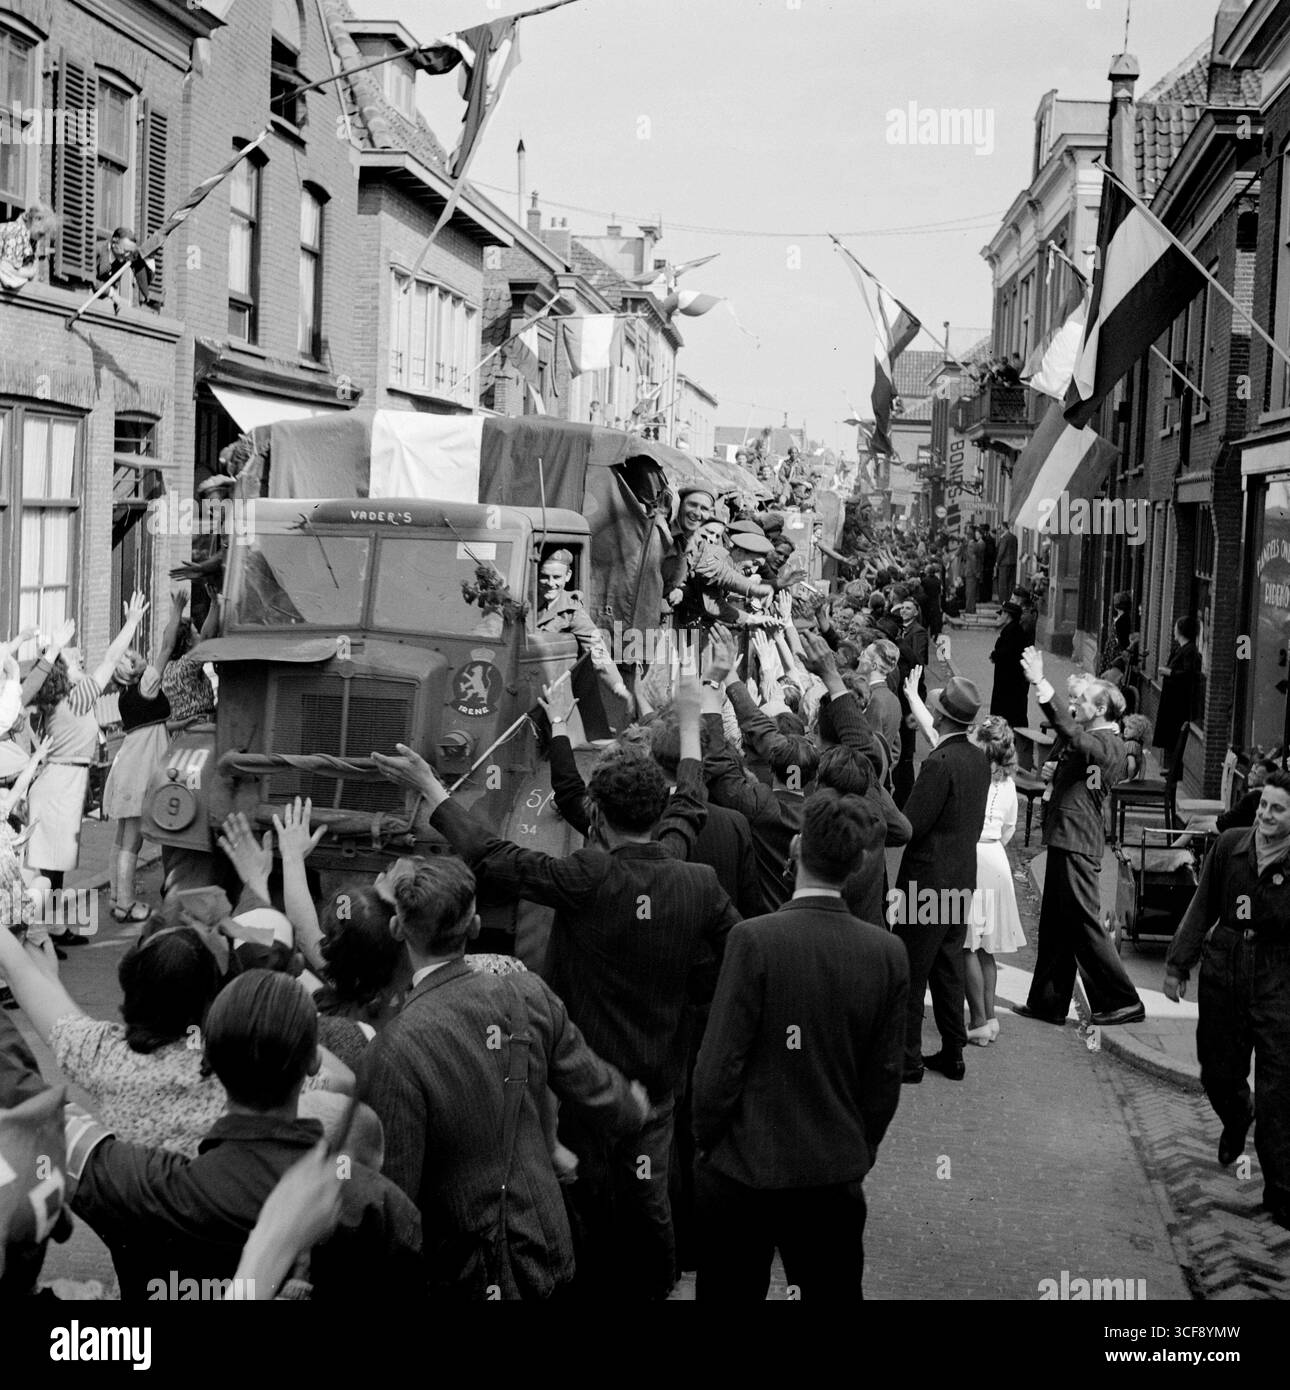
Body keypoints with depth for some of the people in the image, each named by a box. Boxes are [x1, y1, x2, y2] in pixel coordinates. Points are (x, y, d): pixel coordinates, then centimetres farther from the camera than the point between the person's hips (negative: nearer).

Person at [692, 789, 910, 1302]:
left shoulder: (754, 939, -18)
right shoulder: (888, 952, -7)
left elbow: (719, 1064, -13)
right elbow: (885, 1077, 1)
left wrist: (707, 1143, 3)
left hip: (745, 1169, -3)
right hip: (838, 1174, 3)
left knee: (731, 1292, 12)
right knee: (835, 1293, 17)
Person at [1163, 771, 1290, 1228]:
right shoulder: (1229, 846, -2)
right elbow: (1202, 908, 8)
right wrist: (1178, 964, 9)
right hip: (1223, 974, 4)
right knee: (1218, 1074, 18)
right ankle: (1236, 1122, 54)